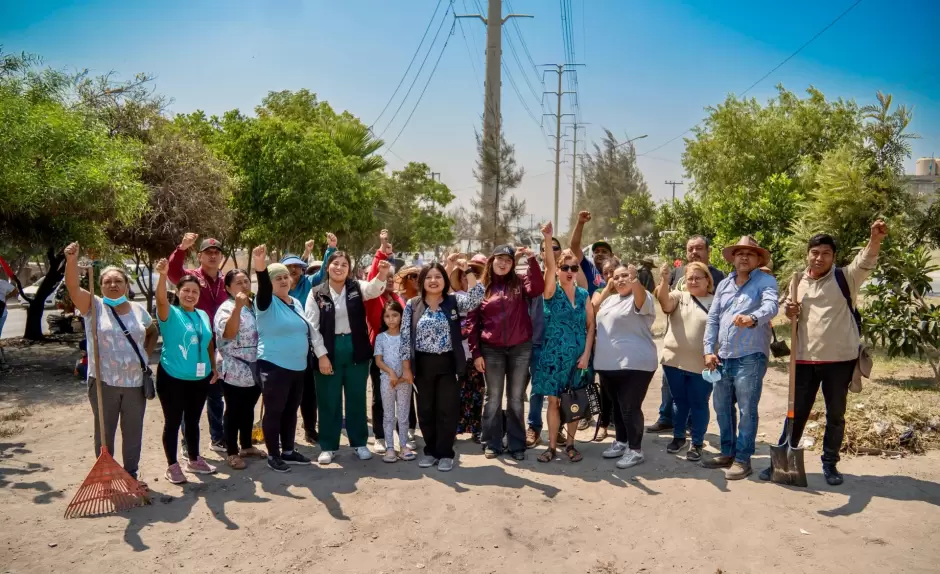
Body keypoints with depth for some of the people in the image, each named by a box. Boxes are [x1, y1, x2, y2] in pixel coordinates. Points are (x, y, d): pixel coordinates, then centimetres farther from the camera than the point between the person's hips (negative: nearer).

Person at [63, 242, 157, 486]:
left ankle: (132, 473, 26)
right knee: (104, 431, 8)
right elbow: (73, 287, -19)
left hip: (135, 381, 3)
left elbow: (152, 332, 22)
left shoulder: (138, 310, 6)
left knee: (133, 431, 12)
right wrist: (71, 260, -33)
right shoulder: (94, 306, -3)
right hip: (104, 382, -2)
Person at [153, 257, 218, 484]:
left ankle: (194, 460, 31)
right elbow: (161, 299, -30)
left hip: (200, 378, 5)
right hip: (173, 378, -5)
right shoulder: (170, 314, -8)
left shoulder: (203, 315, 8)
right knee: (173, 422, 4)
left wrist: (214, 367, 14)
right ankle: (172, 465, 16)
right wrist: (162, 276, -45)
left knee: (193, 421, 17)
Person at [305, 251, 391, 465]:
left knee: (356, 398, 10)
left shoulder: (357, 287, 1)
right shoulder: (317, 294, -1)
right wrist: (322, 355, -11)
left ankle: (359, 443, 22)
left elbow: (373, 289, -21)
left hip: (356, 349, 1)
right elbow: (312, 327, -4)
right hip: (329, 351, -1)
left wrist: (382, 275, -43)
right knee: (329, 400, 6)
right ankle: (328, 446, 18)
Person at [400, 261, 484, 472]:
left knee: (447, 410, 3)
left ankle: (445, 453, 15)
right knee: (426, 410, 9)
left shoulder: (454, 301, 1)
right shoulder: (413, 305, 2)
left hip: (448, 363, -1)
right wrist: (406, 368, -1)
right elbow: (405, 338, 2)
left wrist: (467, 270, -21)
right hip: (423, 365, 1)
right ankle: (430, 451, 24)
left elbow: (476, 298, -18)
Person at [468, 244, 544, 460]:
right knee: (493, 398, 9)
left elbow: (538, 288, -19)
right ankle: (491, 443, 19)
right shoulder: (481, 287, 2)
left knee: (516, 399, 8)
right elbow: (474, 323, 2)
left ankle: (517, 445, 17)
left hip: (520, 348, 0)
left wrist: (532, 259, -22)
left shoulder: (520, 282, 3)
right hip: (491, 350, 0)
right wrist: (476, 353, -3)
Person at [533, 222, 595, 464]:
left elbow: (590, 326, 5)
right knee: (554, 400, 3)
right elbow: (549, 266, -21)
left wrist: (586, 354, -6)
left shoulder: (584, 294, 5)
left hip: (578, 355, 2)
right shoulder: (552, 291, -3)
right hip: (554, 354, -2)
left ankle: (570, 443, 21)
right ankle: (552, 445, 13)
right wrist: (548, 240, -36)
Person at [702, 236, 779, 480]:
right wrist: (709, 350, 3)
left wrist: (752, 318, -44)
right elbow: (712, 319, 12)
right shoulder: (724, 284, 14)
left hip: (750, 357, -6)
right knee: (722, 407, 14)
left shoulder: (766, 281, -3)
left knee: (747, 410, -1)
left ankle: (743, 459, 9)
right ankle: (728, 452, 28)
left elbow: (771, 307, -23)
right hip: (723, 357, 6)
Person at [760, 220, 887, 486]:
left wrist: (875, 240, -44)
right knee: (797, 413, 10)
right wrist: (789, 312, -9)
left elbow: (866, 262, -23)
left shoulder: (845, 278, -3)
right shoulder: (798, 282, 7)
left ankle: (830, 464, 25)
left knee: (835, 415, 10)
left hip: (840, 358, -2)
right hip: (805, 358, 2)